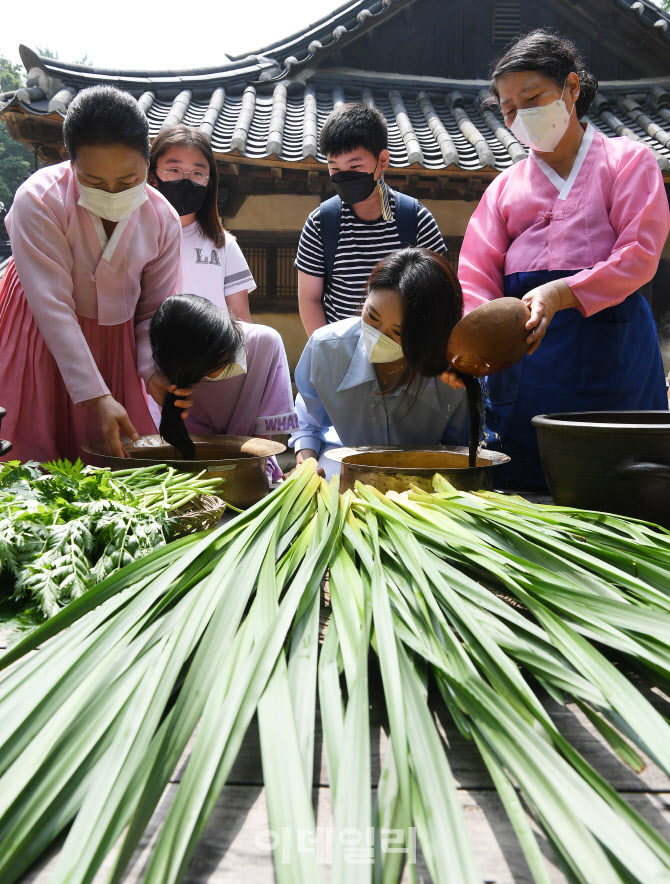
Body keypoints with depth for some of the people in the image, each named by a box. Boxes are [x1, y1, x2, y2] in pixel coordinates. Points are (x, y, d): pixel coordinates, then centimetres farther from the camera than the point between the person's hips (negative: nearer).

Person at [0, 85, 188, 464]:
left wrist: (154, 369, -23)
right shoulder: (39, 201, -23)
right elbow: (54, 308, -25)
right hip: (42, 338, -3)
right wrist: (97, 396, -29)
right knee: (32, 452, -2)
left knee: (119, 457, 4)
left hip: (114, 339, 3)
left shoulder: (163, 219, -11)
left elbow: (156, 311, -3)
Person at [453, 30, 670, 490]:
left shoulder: (628, 159, 11)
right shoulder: (505, 186, 20)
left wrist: (560, 293, -21)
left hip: (612, 352, -2)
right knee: (525, 493, 0)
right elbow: (477, 277, 8)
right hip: (526, 352, 3)